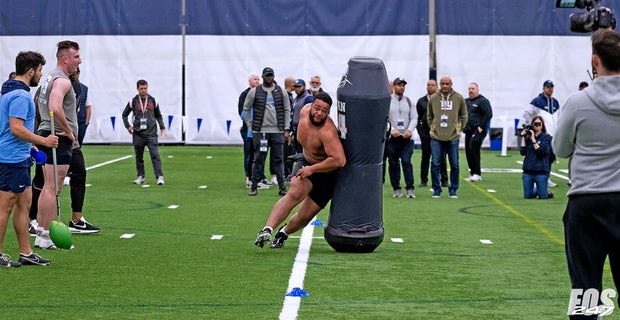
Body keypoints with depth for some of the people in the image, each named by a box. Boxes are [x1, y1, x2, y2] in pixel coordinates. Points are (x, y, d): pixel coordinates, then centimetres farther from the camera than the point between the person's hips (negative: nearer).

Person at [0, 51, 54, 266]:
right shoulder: (20, 95, -17)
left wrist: (29, 145, 24)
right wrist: (43, 141, -17)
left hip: (18, 158, 11)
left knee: (24, 203, 12)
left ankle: (26, 253, 16)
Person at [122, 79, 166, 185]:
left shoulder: (153, 100, 7)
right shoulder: (133, 101, 4)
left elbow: (158, 115, 19)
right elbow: (124, 115, 14)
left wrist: (162, 127, 11)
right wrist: (128, 126, 1)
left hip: (151, 133, -1)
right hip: (138, 134, 1)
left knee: (155, 155, -10)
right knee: (139, 157, 7)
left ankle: (159, 177, -13)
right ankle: (141, 177, 16)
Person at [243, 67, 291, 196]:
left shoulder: (280, 91, 7)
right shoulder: (254, 92, 2)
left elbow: (287, 110, 11)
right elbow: (246, 109, 10)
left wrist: (286, 129, 5)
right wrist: (250, 126, 3)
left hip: (277, 131, 1)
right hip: (260, 131, -1)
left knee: (278, 160, 4)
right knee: (258, 160, 1)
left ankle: (282, 187, 7)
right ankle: (254, 187, 8)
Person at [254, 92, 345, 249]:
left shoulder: (327, 131, -35)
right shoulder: (304, 111, -13)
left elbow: (339, 160, -43)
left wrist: (312, 169, -35)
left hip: (327, 172, -4)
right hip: (306, 162, 4)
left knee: (305, 216, -1)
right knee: (295, 193, -27)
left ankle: (283, 233, 29)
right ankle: (267, 229, -36)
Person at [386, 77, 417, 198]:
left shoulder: (409, 101, 12)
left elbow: (414, 118, 8)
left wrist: (409, 130, -9)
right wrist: (391, 130, -14)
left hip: (406, 137, 1)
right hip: (391, 138, -1)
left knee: (406, 162, -9)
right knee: (393, 163, 3)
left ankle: (410, 189, -6)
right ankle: (396, 189, 10)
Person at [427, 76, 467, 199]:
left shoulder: (459, 98, 0)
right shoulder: (433, 98, 1)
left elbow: (464, 116, 9)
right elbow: (429, 116, 12)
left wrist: (458, 129, 4)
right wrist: (433, 127, 6)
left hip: (453, 137, 0)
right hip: (436, 137, 0)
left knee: (454, 165, 4)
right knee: (435, 164, 0)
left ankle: (453, 190, 15)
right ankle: (436, 189, 10)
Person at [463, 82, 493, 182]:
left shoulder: (482, 101, -5)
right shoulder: (466, 101, 17)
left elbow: (488, 114, -11)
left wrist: (481, 127, -15)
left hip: (478, 130, -8)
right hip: (468, 130, 8)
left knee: (473, 148, -19)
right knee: (468, 151, 5)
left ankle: (477, 174, -17)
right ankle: (472, 174, 12)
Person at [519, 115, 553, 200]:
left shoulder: (546, 137, -1)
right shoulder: (528, 137, 9)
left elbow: (541, 152, -13)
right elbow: (522, 152, 0)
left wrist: (533, 139, -12)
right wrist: (523, 137, -1)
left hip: (541, 171, -3)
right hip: (528, 170, 3)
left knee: (543, 196, -1)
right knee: (527, 196, 7)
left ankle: (547, 193, 32)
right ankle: (536, 191, 37)